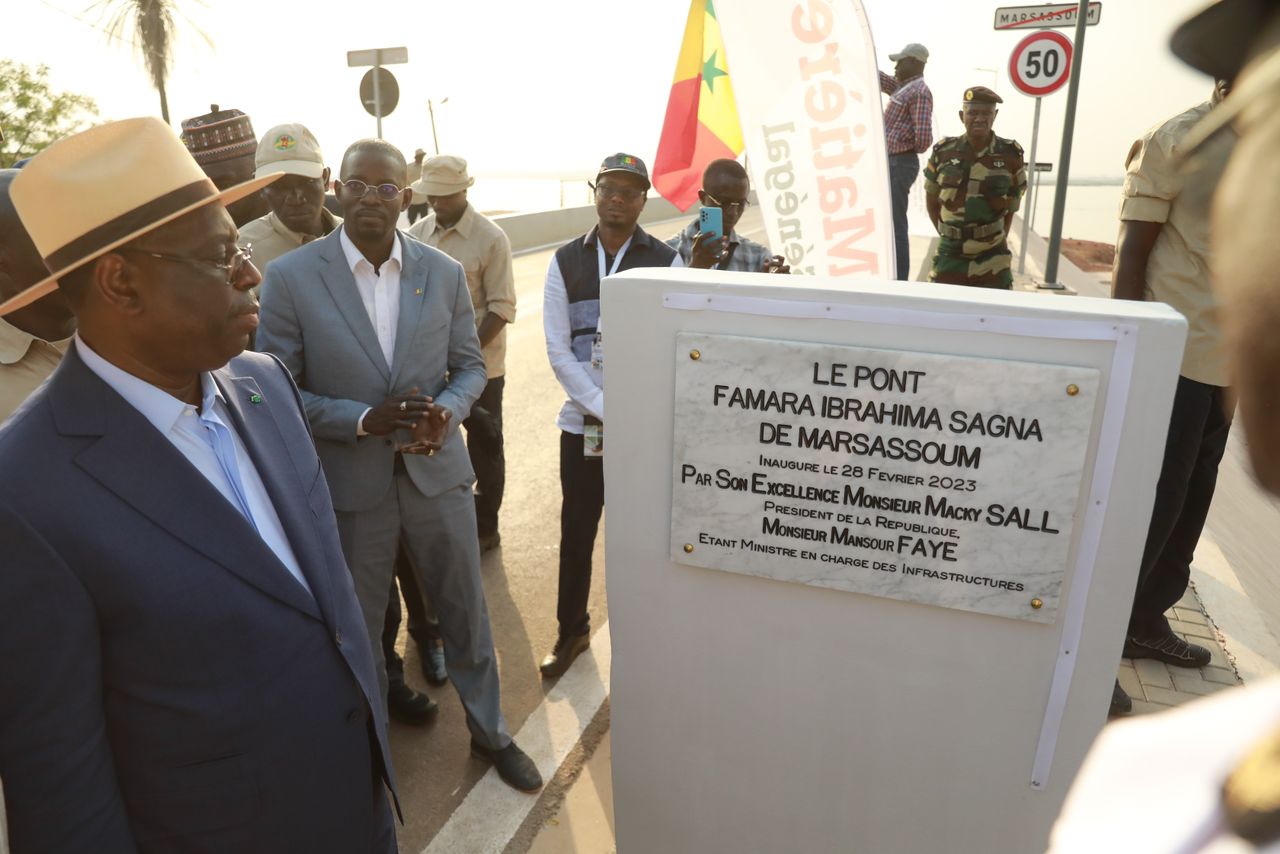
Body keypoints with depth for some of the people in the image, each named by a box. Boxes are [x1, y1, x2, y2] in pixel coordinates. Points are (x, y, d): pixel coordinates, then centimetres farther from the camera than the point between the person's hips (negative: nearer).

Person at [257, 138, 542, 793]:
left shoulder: (444, 273, -1)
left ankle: (489, 731, 39)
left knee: (466, 611, 15)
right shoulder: (291, 277, -9)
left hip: (437, 472, 2)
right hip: (350, 484, -1)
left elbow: (469, 365, 5)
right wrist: (363, 419, -22)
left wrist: (448, 410, -16)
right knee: (357, 626, 17)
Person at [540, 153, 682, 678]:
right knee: (576, 531, 11)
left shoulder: (667, 262, -1)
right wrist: (605, 410, -11)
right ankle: (572, 630, 30)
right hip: (583, 422, 2)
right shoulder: (565, 262, 3)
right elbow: (559, 351, -3)